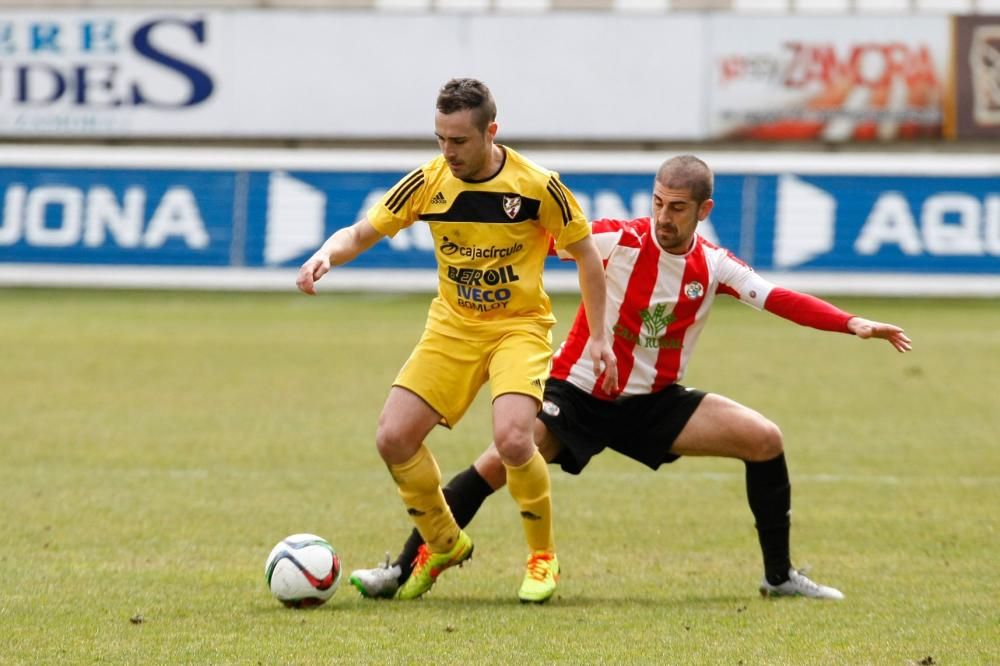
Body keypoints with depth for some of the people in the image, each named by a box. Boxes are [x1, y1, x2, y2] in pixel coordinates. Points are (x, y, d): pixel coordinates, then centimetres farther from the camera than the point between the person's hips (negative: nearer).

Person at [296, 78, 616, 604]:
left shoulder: (535, 186, -16)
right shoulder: (428, 182, -8)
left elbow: (586, 253, -4)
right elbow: (363, 231, -2)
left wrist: (599, 337, -5)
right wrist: (326, 254, -24)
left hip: (519, 325, -4)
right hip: (452, 326, 4)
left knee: (511, 439, -27)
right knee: (394, 439, -7)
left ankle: (543, 558, -2)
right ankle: (443, 545, 18)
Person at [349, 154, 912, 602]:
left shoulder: (713, 266, -5)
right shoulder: (619, 241, -15)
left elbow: (780, 300, -10)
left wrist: (854, 324, -21)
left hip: (654, 402, 3)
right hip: (579, 395, -3)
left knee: (765, 439, -8)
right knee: (497, 464, -22)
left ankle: (780, 576, 7)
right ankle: (403, 570, -11)